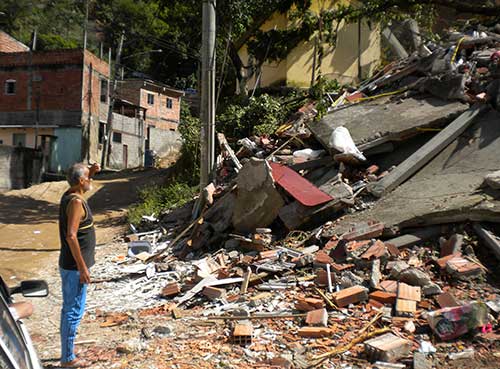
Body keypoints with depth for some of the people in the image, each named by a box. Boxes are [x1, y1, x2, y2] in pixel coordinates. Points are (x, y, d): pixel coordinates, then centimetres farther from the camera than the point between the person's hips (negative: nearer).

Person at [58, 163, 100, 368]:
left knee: (69, 309, 20)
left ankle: (67, 350, 35)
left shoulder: (69, 196, 7)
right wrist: (82, 268, -24)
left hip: (69, 265, 10)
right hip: (74, 267, -10)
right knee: (74, 311, 1)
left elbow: (81, 186, 33)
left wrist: (91, 173, 17)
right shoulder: (76, 202, -21)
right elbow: (71, 236, -27)